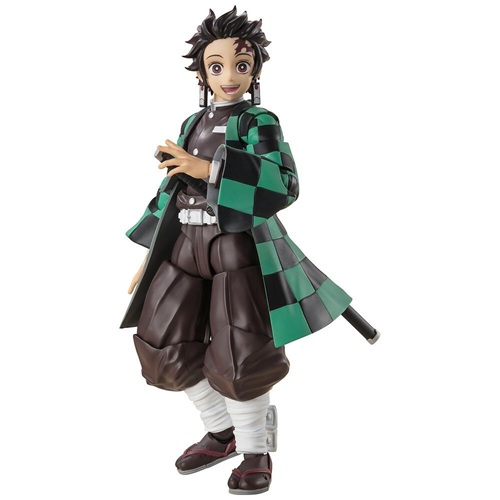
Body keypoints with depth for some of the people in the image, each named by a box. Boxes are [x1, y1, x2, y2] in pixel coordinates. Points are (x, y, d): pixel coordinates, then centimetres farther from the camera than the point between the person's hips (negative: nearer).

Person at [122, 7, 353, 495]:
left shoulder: (259, 122, -5)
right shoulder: (192, 124, 12)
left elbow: (284, 184, -20)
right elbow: (170, 190, 16)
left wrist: (210, 169, -27)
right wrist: (150, 254, 15)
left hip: (238, 243, -6)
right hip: (185, 244, 6)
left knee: (240, 355, -7)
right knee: (166, 345, 7)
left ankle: (254, 451, 16)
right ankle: (222, 431, 25)